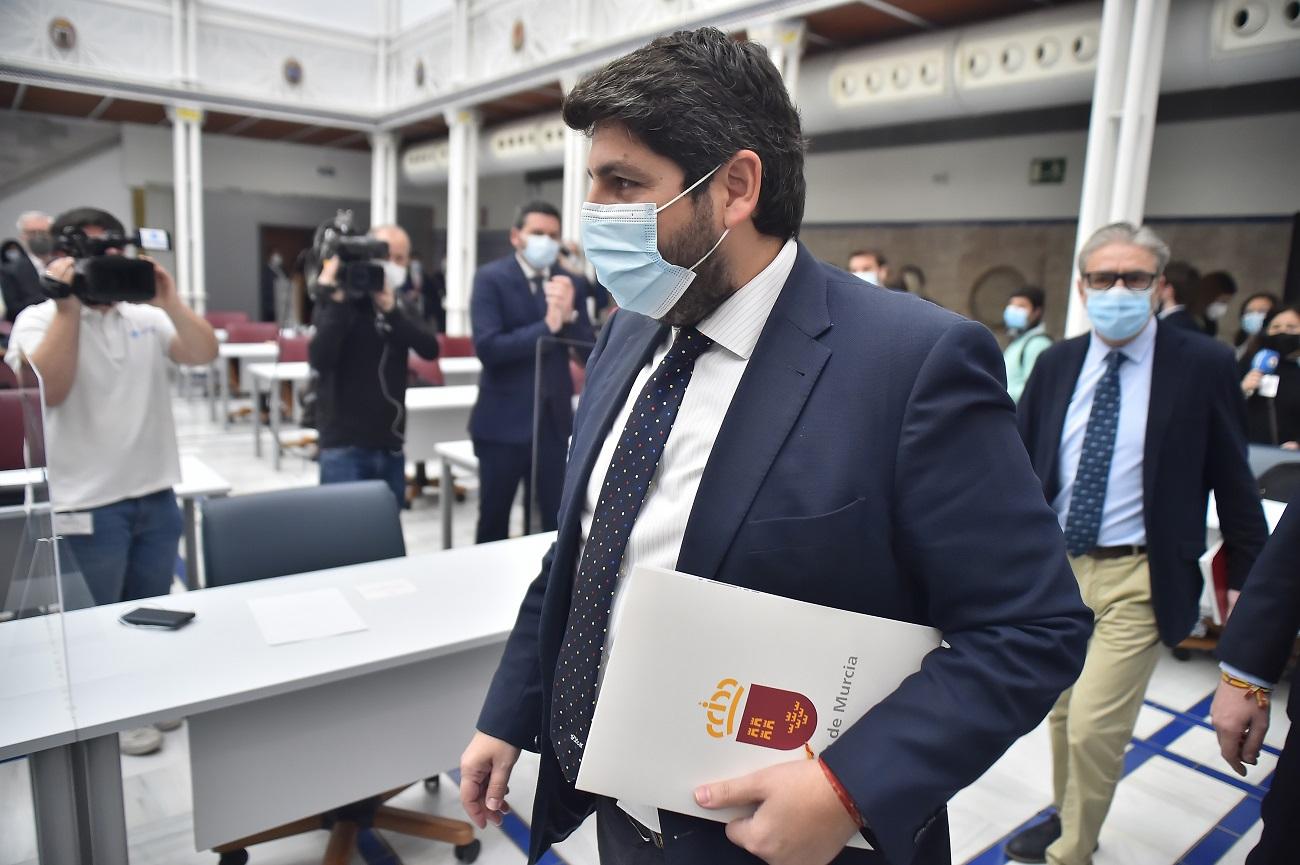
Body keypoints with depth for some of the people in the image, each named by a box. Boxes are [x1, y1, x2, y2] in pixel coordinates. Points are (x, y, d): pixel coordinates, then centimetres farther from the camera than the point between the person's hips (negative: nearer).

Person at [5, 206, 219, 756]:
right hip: (87, 503, -4)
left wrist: (170, 302, -16)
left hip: (156, 495, 5)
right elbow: (48, 390, -21)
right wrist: (68, 306, -22)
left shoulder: (145, 317, 7)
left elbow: (204, 353, -5)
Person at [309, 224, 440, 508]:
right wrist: (337, 302, -21)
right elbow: (320, 359, -18)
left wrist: (390, 309, -19)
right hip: (345, 446, -4)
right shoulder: (339, 300, -3)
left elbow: (430, 349, -9)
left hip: (391, 447, 4)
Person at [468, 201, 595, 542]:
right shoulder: (491, 278, -6)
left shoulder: (572, 283, 6)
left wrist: (569, 315, -17)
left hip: (553, 420, 3)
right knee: (494, 521, 11)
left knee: (559, 520, 8)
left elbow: (590, 352, 0)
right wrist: (548, 325, -24)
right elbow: (487, 347, -19)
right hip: (503, 421, -3)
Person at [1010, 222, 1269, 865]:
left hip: (1137, 577, -4)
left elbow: (1233, 480, -2)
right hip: (1057, 565, 4)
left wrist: (1247, 581, 0)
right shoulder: (1057, 364, 1)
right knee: (1062, 712, 19)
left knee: (1093, 724, -6)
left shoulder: (1203, 364, -7)